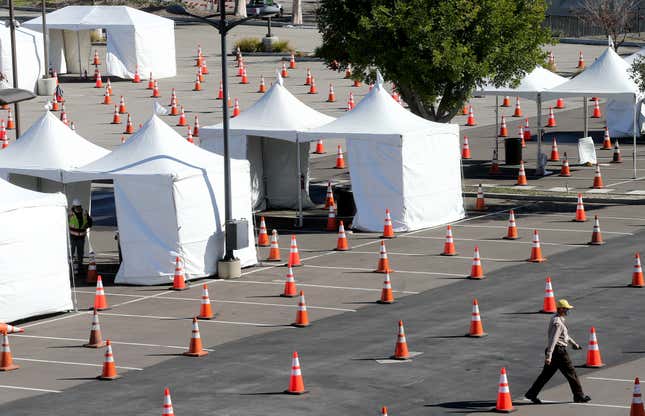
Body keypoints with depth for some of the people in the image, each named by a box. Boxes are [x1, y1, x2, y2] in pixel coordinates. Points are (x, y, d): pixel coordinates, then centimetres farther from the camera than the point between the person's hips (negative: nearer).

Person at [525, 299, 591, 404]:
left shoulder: (558, 319, 13)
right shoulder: (557, 323, -20)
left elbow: (565, 335, 30)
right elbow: (553, 340, -27)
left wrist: (574, 343, 39)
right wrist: (549, 356, -31)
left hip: (553, 351, 10)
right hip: (559, 351, -10)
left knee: (546, 374, 11)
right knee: (571, 373, 2)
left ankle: (531, 393, 10)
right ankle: (579, 396, 12)